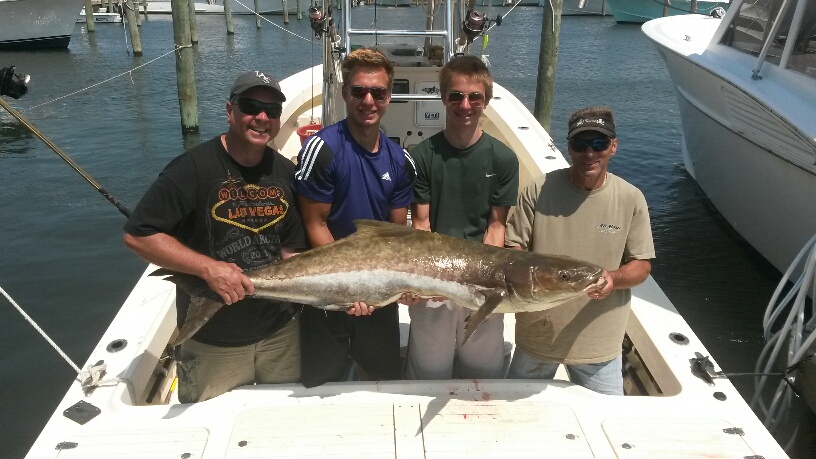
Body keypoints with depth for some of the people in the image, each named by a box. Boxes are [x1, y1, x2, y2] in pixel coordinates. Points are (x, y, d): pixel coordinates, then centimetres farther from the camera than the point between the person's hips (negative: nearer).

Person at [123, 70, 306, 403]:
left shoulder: (286, 173, 0)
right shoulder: (193, 169, -17)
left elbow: (291, 250, 4)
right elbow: (137, 235, -17)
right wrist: (208, 267, -26)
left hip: (280, 331, 5)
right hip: (212, 341, -4)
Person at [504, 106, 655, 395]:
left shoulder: (631, 199, -6)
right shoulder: (539, 190, -9)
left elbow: (641, 264, -1)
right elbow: (513, 248, -3)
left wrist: (614, 279, -22)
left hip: (599, 343, 0)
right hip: (537, 334, 0)